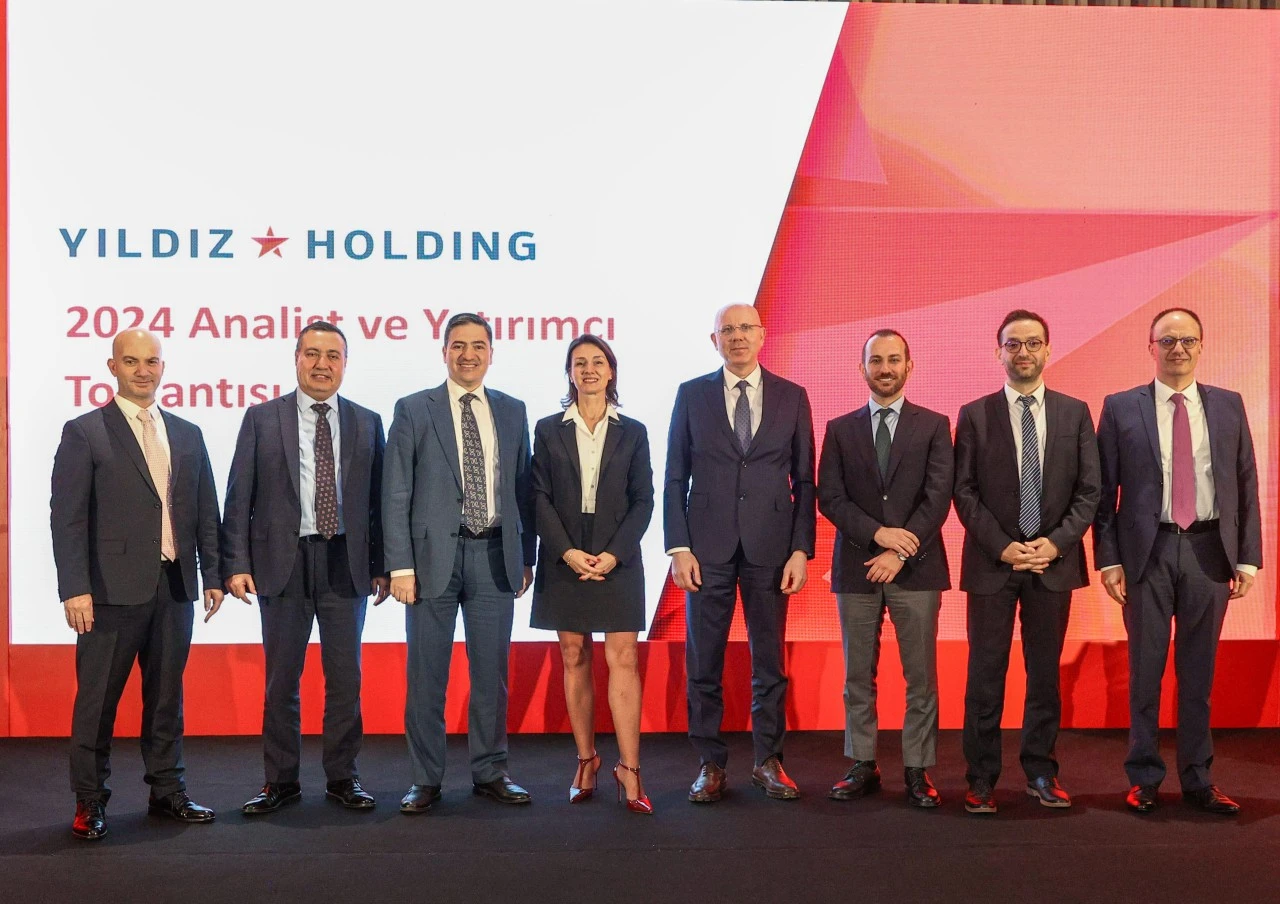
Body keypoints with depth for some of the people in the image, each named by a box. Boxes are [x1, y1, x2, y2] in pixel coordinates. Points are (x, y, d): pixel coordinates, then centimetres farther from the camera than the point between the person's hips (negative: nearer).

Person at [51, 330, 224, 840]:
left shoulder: (187, 434, 12)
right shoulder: (84, 433, -2)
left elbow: (205, 512, 13)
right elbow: (67, 517, -7)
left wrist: (212, 576, 8)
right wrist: (74, 588, -14)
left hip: (175, 587, 4)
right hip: (113, 588, -4)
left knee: (167, 694, 12)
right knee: (97, 699, 3)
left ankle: (167, 790, 23)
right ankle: (90, 801, 16)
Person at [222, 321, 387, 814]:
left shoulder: (367, 422, 7)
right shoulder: (262, 418, 3)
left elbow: (378, 499, 7)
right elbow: (239, 497, 1)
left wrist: (381, 565, 4)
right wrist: (237, 564, -7)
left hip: (346, 564, 1)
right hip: (283, 563, -1)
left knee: (346, 676, 7)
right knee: (281, 679, 8)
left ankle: (342, 777, 20)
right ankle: (280, 780, 20)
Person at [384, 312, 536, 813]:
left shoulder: (513, 411, 10)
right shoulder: (413, 410, 1)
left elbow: (523, 488, 13)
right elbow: (396, 494, -2)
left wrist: (526, 555, 9)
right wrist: (400, 565, -8)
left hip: (495, 556, 2)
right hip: (434, 555, -2)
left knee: (491, 672, 9)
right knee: (426, 675, 4)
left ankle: (490, 772, 22)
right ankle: (425, 780, 16)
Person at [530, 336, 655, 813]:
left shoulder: (632, 432, 6)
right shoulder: (548, 430, 6)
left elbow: (643, 500, 2)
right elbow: (539, 498, 1)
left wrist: (614, 553, -11)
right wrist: (568, 551, -11)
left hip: (618, 559, -1)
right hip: (564, 559, 1)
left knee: (623, 659, -6)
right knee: (575, 658, 6)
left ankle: (629, 769, -4)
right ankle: (586, 760, 15)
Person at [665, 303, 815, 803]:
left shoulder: (792, 397, 7)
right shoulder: (691, 395, 6)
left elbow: (804, 480, 6)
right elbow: (675, 478, 4)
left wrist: (801, 549, -2)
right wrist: (678, 547, -4)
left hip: (770, 546, 0)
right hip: (708, 546, 0)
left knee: (770, 659, 7)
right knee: (704, 662, 4)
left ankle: (768, 762, 20)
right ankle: (711, 765, 16)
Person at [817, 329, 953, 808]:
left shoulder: (934, 425, 5)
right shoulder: (840, 429, 9)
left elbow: (938, 496, -4)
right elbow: (829, 498, 1)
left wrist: (900, 552, -13)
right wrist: (878, 533, -13)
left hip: (916, 568, -1)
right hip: (856, 568, 1)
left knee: (921, 676, 2)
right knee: (858, 676, 7)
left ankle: (918, 770, 12)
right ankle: (862, 765, 17)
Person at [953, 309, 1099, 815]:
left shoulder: (1074, 413, 7)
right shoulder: (975, 415, 2)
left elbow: (1089, 490, 4)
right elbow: (964, 492, -1)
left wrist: (1056, 542, -9)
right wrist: (1002, 547, -10)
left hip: (1054, 560, 2)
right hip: (992, 562, -1)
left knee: (1045, 673, 9)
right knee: (985, 674, 2)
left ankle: (1040, 773, 21)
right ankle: (981, 779, 10)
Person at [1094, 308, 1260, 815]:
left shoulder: (1228, 406, 7)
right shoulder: (1121, 408, 1)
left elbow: (1246, 485, 6)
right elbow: (1104, 490, 0)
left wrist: (1247, 558, 0)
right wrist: (1108, 559, -6)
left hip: (1209, 550, 2)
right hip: (1148, 551, -2)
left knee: (1199, 671, 10)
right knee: (1145, 669, 6)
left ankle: (1197, 778, 22)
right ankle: (1144, 778, 18)